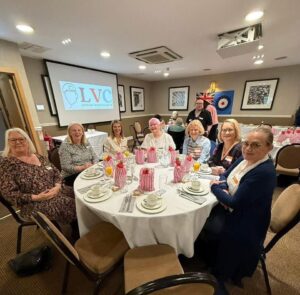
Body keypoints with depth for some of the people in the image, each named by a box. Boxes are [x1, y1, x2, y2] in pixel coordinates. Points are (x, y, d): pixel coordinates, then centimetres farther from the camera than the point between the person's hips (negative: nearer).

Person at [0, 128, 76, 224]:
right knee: (70, 205, -26)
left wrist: (57, 186, -10)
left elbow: (56, 172, 9)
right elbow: (9, 193, -9)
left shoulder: (38, 156, 9)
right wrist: (36, 197, -19)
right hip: (34, 203, -5)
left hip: (56, 191, 5)